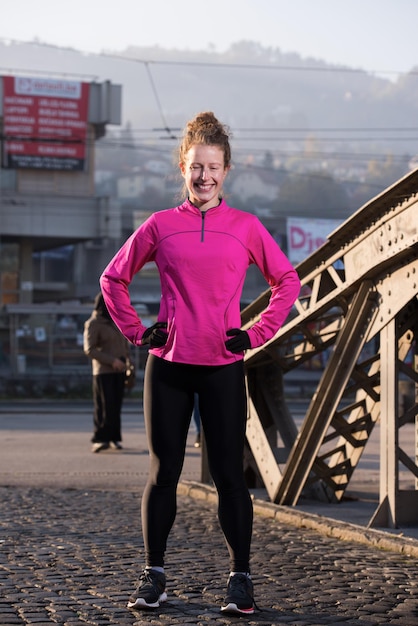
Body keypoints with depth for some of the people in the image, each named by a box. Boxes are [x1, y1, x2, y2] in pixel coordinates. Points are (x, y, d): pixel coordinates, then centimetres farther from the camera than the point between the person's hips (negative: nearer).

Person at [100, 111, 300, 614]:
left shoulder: (246, 227, 3)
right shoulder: (160, 225, 4)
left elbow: (287, 281, 12)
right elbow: (113, 279, 14)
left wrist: (258, 333, 3)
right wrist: (136, 331, 5)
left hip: (223, 367, -1)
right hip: (168, 365, 1)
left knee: (228, 475, 1)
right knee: (163, 472, 4)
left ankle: (240, 579, 8)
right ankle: (153, 576, 12)